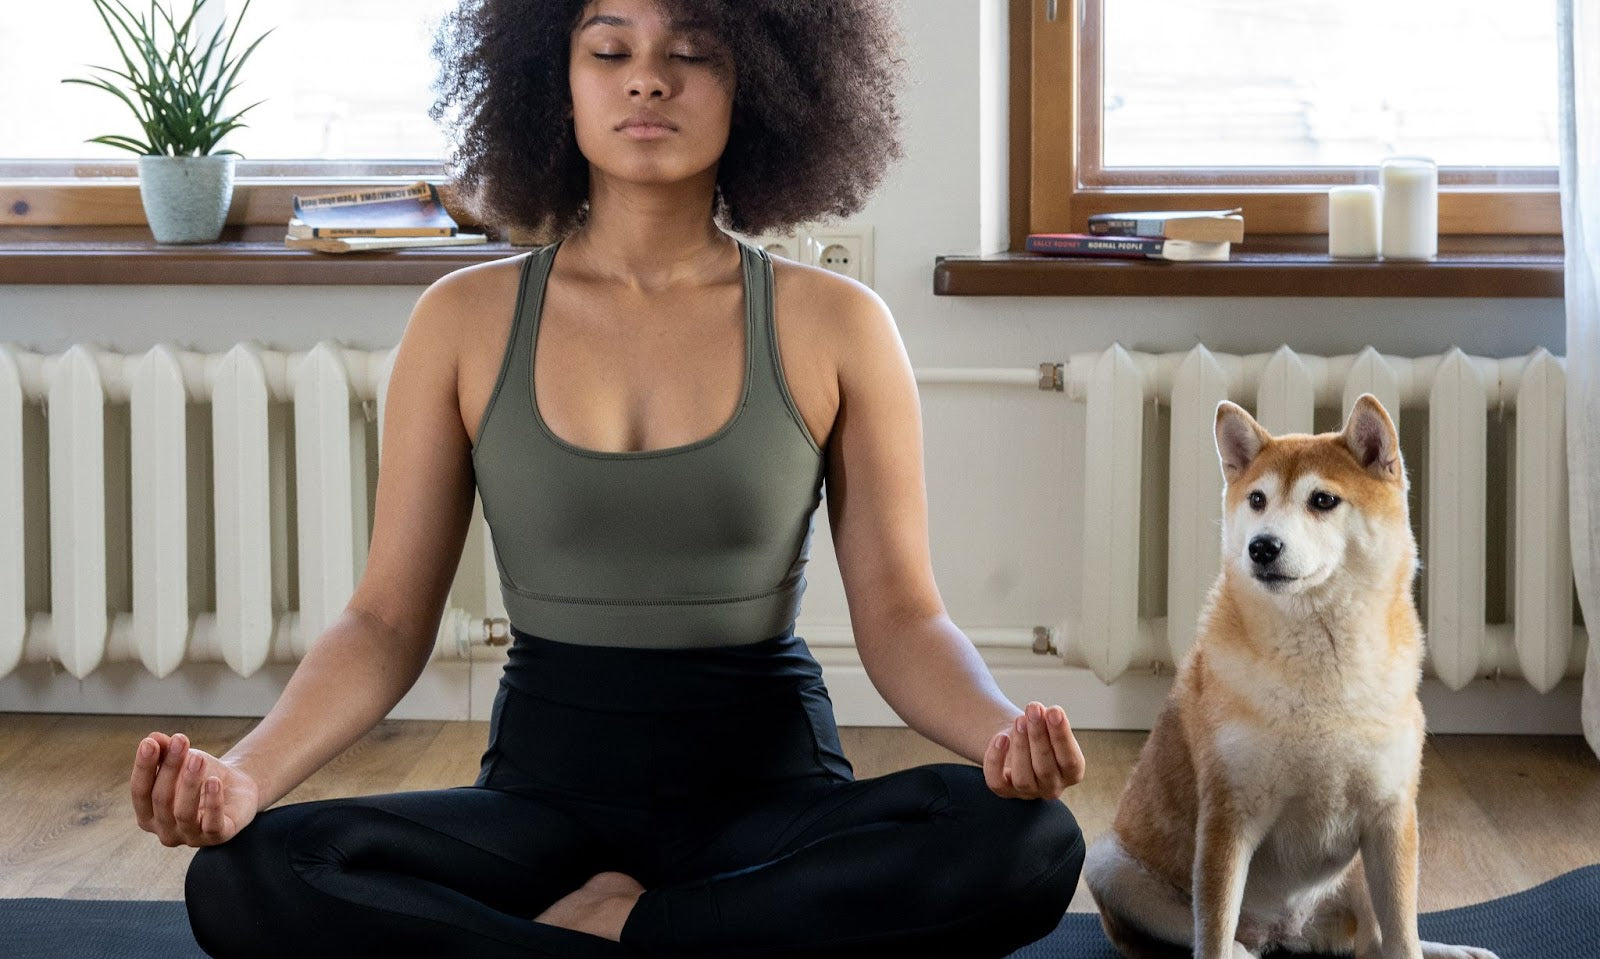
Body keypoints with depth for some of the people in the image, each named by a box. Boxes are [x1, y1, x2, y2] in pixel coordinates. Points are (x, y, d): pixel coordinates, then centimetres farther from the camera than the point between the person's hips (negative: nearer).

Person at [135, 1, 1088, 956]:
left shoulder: (833, 324, 1)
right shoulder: (466, 321, 3)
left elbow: (901, 615, -1)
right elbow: (388, 622, 2)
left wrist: (1003, 732, -24)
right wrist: (244, 772, -18)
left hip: (771, 790, 0)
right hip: (545, 792, 0)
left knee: (1027, 842, -32)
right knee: (244, 879, -28)